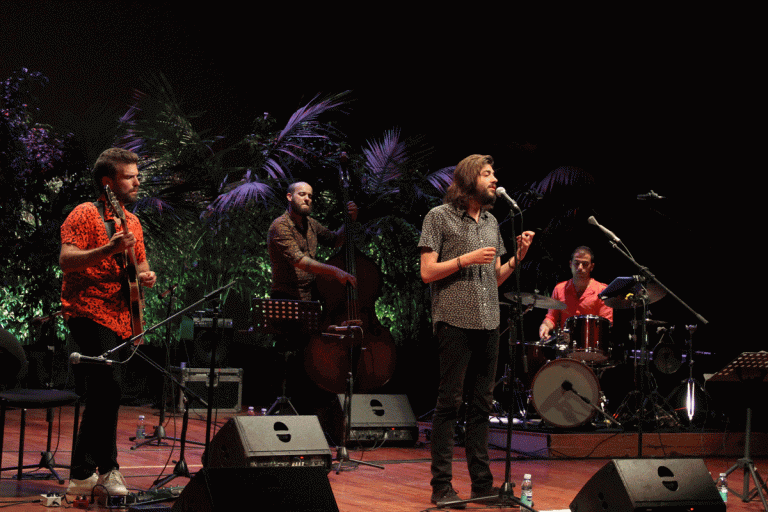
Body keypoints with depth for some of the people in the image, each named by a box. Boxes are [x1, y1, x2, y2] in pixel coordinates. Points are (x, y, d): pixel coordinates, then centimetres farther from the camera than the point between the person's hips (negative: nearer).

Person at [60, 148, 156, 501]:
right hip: (89, 313, -8)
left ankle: (83, 476, 16)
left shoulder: (132, 222, 19)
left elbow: (140, 264, 28)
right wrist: (108, 250, -28)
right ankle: (105, 471, -10)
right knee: (109, 388, -19)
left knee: (103, 396, 9)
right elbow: (66, 260, -16)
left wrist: (145, 275, 4)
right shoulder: (86, 214, -5)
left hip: (120, 318, 8)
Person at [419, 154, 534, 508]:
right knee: (449, 403, -5)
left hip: (488, 324, 6)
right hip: (455, 321, -6)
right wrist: (466, 259, -14)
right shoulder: (439, 217, -1)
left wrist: (517, 258, 4)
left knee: (482, 403, 8)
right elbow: (427, 272, -5)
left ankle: (482, 482, 13)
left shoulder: (491, 222, 18)